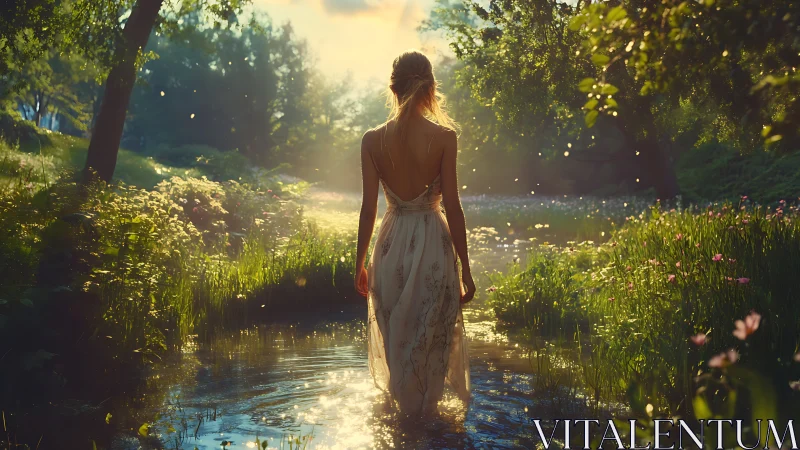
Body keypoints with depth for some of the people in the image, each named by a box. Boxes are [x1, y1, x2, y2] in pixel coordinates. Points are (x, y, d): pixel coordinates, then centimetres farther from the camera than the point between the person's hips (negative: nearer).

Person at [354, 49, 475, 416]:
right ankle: (426, 411, 25)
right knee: (432, 340, 14)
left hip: (391, 246, 2)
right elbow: (452, 207, -9)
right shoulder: (444, 137, -10)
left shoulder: (373, 140, -4)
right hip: (434, 246, -2)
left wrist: (360, 264, 9)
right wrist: (465, 269, -1)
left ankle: (404, 407, 34)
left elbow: (368, 209, -3)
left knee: (396, 339, 19)